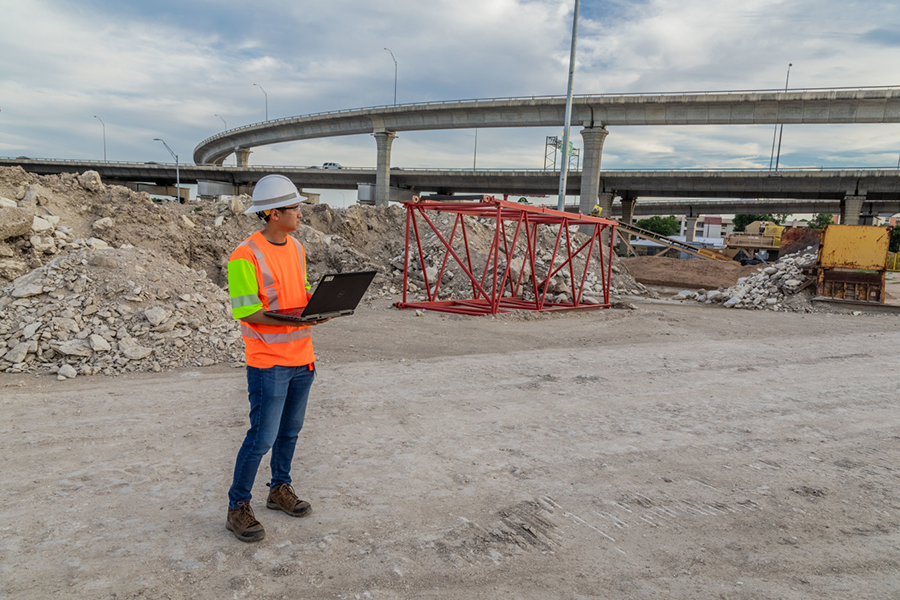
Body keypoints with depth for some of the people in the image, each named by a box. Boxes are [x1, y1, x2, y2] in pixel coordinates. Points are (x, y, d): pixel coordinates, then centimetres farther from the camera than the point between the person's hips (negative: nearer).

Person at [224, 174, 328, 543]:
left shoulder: (296, 248, 8)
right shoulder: (246, 256, -16)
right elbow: (246, 311, -19)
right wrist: (295, 319, -28)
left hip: (301, 358, 7)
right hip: (269, 362, -7)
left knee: (290, 430, 17)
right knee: (262, 437, -1)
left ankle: (280, 489, 35)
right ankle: (237, 509, 16)